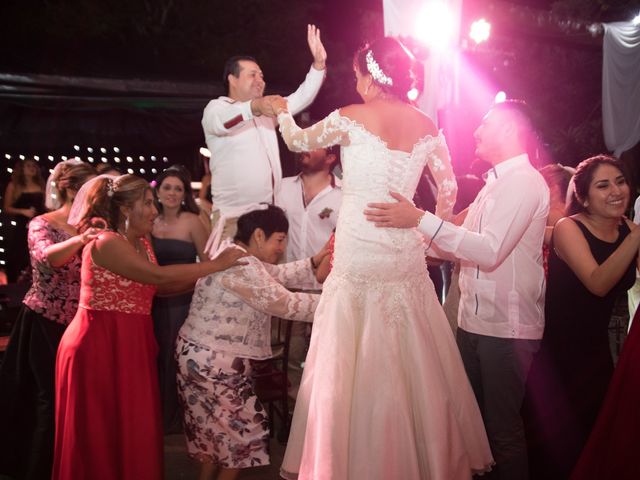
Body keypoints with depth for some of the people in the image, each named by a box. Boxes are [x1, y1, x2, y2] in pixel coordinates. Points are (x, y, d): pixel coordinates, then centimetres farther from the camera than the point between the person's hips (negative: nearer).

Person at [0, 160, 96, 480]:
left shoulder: (92, 228, 6)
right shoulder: (41, 225, -12)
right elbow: (47, 256, -34)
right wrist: (78, 241, -51)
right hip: (45, 325, -5)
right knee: (52, 398, -3)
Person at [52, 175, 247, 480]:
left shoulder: (141, 244, 12)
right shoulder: (106, 243, -17)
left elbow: (161, 287, 7)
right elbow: (158, 276, -24)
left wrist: (208, 276, -2)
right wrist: (216, 265, -18)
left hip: (130, 343, 8)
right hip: (100, 344, -8)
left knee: (134, 428, 13)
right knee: (104, 433, 4)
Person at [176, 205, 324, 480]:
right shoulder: (241, 265, -23)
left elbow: (276, 276, 14)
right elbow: (285, 304, -22)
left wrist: (315, 260, 5)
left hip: (202, 355, 11)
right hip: (213, 362, -11)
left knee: (212, 427, 22)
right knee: (244, 429, 5)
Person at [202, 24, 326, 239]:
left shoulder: (265, 111, 23)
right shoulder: (216, 108, 1)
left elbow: (300, 99, 15)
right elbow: (222, 120, -23)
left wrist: (318, 64, 2)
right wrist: (253, 107, -42)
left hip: (269, 213, 6)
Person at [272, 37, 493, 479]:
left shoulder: (350, 119, -5)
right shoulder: (426, 126, 5)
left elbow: (298, 141, 12)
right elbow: (448, 191, 11)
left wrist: (283, 112, 32)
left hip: (358, 254, -4)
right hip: (406, 255, 4)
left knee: (351, 363, 6)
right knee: (410, 362, 13)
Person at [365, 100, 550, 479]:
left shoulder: (524, 181, -14)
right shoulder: (498, 182, 17)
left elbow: (490, 250, -25)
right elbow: (462, 245, 16)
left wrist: (420, 219, -27)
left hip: (506, 327, -9)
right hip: (474, 320, 9)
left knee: (503, 427, 2)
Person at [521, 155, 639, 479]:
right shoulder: (569, 227, -14)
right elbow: (598, 283, -27)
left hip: (596, 352, 5)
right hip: (556, 353, -5)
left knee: (594, 434, 15)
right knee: (553, 442, 3)